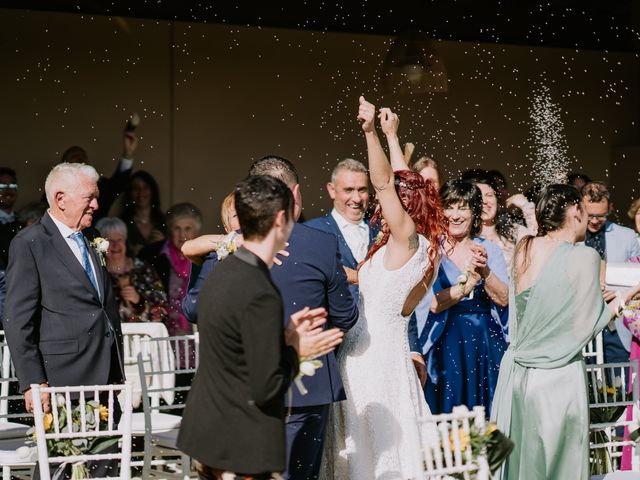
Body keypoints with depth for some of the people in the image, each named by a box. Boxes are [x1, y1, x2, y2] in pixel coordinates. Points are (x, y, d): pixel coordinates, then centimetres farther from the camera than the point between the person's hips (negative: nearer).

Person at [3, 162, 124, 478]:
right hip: (63, 380, -7)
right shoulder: (29, 244, -5)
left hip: (103, 380, 7)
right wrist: (32, 382, -14)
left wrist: (117, 374, 16)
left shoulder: (91, 244, 18)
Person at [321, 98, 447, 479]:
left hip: (373, 353, -9)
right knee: (388, 442, 13)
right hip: (385, 348, 9)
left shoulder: (408, 240, -13)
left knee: (377, 447, -3)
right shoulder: (416, 244, 10)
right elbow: (405, 184, 21)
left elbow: (385, 183, -23)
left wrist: (372, 131, -29)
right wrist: (391, 135, 28)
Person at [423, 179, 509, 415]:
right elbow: (434, 304, -14)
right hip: (447, 345, -2)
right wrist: (469, 280, -22)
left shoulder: (489, 249, 6)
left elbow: (504, 299, -4)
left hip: (487, 344, 3)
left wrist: (484, 271, -19)